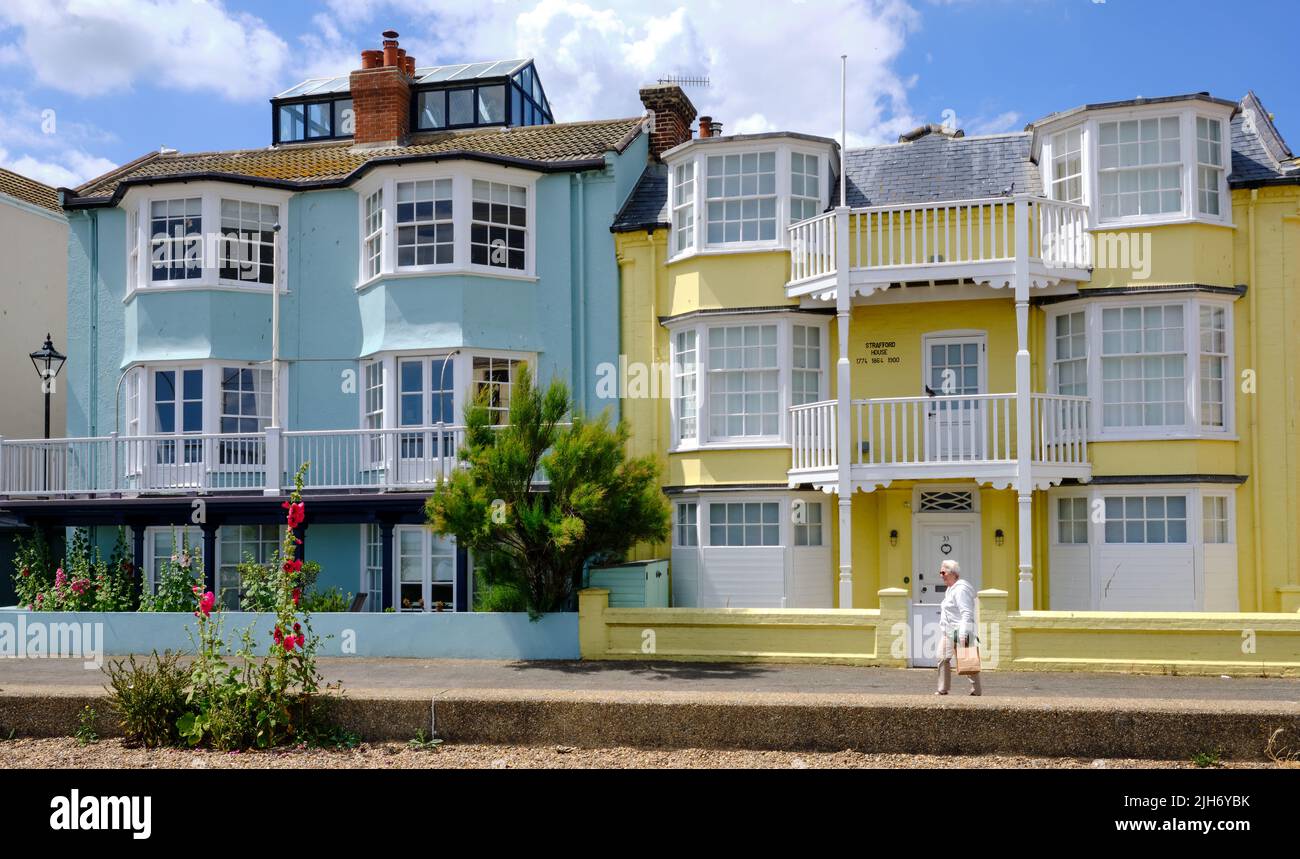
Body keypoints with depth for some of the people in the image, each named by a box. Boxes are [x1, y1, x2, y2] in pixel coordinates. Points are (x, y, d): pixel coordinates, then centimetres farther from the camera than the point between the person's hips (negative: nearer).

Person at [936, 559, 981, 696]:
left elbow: (966, 614, -21)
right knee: (943, 659, 6)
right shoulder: (951, 589, 17)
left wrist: (963, 634, -27)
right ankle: (943, 689, 11)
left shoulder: (961, 589, -15)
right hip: (947, 631, 10)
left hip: (958, 631, -10)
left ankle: (976, 689, 1)